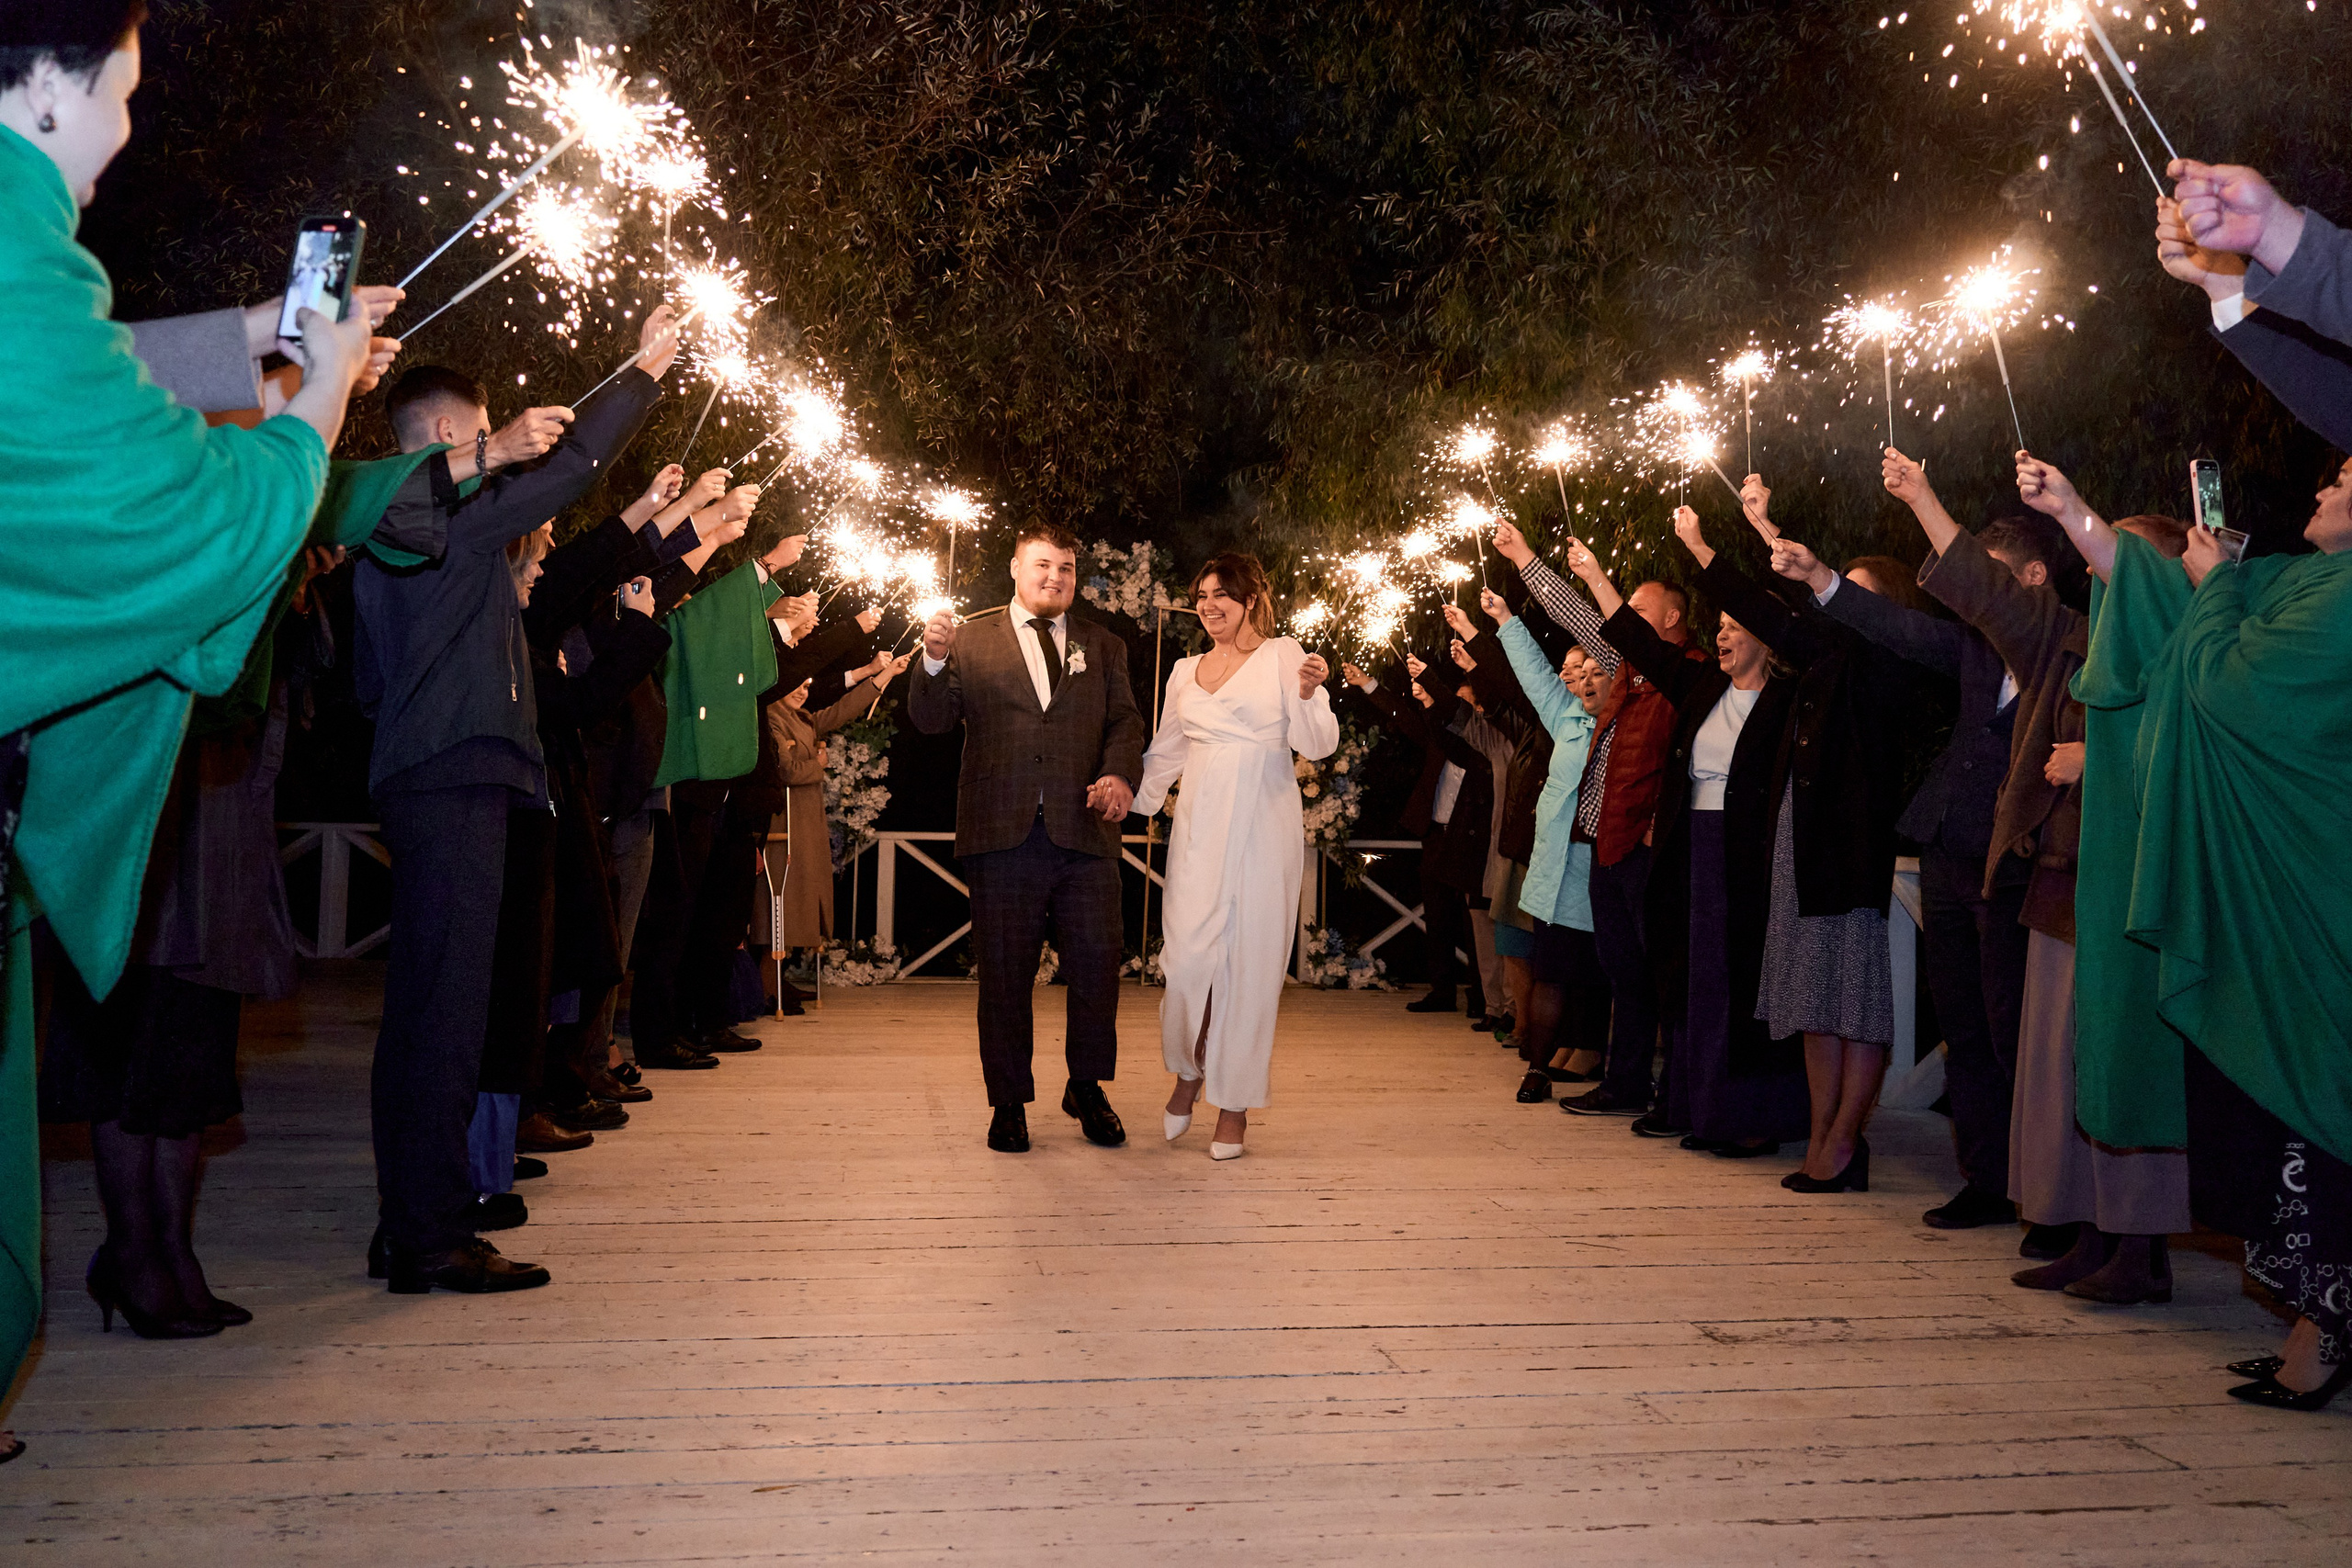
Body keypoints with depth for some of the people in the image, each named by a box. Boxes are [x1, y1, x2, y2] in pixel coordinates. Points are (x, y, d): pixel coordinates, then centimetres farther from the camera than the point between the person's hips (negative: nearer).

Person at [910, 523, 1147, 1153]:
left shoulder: (1102, 646, 16)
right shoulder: (972, 641, 10)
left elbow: (1125, 722, 7)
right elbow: (931, 720, 1)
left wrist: (1120, 774, -14)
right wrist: (934, 660, -18)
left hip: (1084, 834, 1)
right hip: (1003, 834, -1)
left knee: (1097, 966, 2)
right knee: (1004, 975, 5)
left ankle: (1086, 1089, 21)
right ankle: (1009, 1102, 18)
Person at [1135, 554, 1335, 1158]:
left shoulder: (1282, 655, 3)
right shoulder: (1186, 671, 16)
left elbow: (1317, 746, -3)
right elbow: (1165, 753, 25)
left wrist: (1309, 694, -20)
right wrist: (1129, 808, 20)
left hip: (1264, 825, -3)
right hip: (1201, 825, 3)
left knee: (1249, 960, 0)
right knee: (1189, 954, -8)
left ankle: (1235, 1106, 9)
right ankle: (1188, 1069, 20)